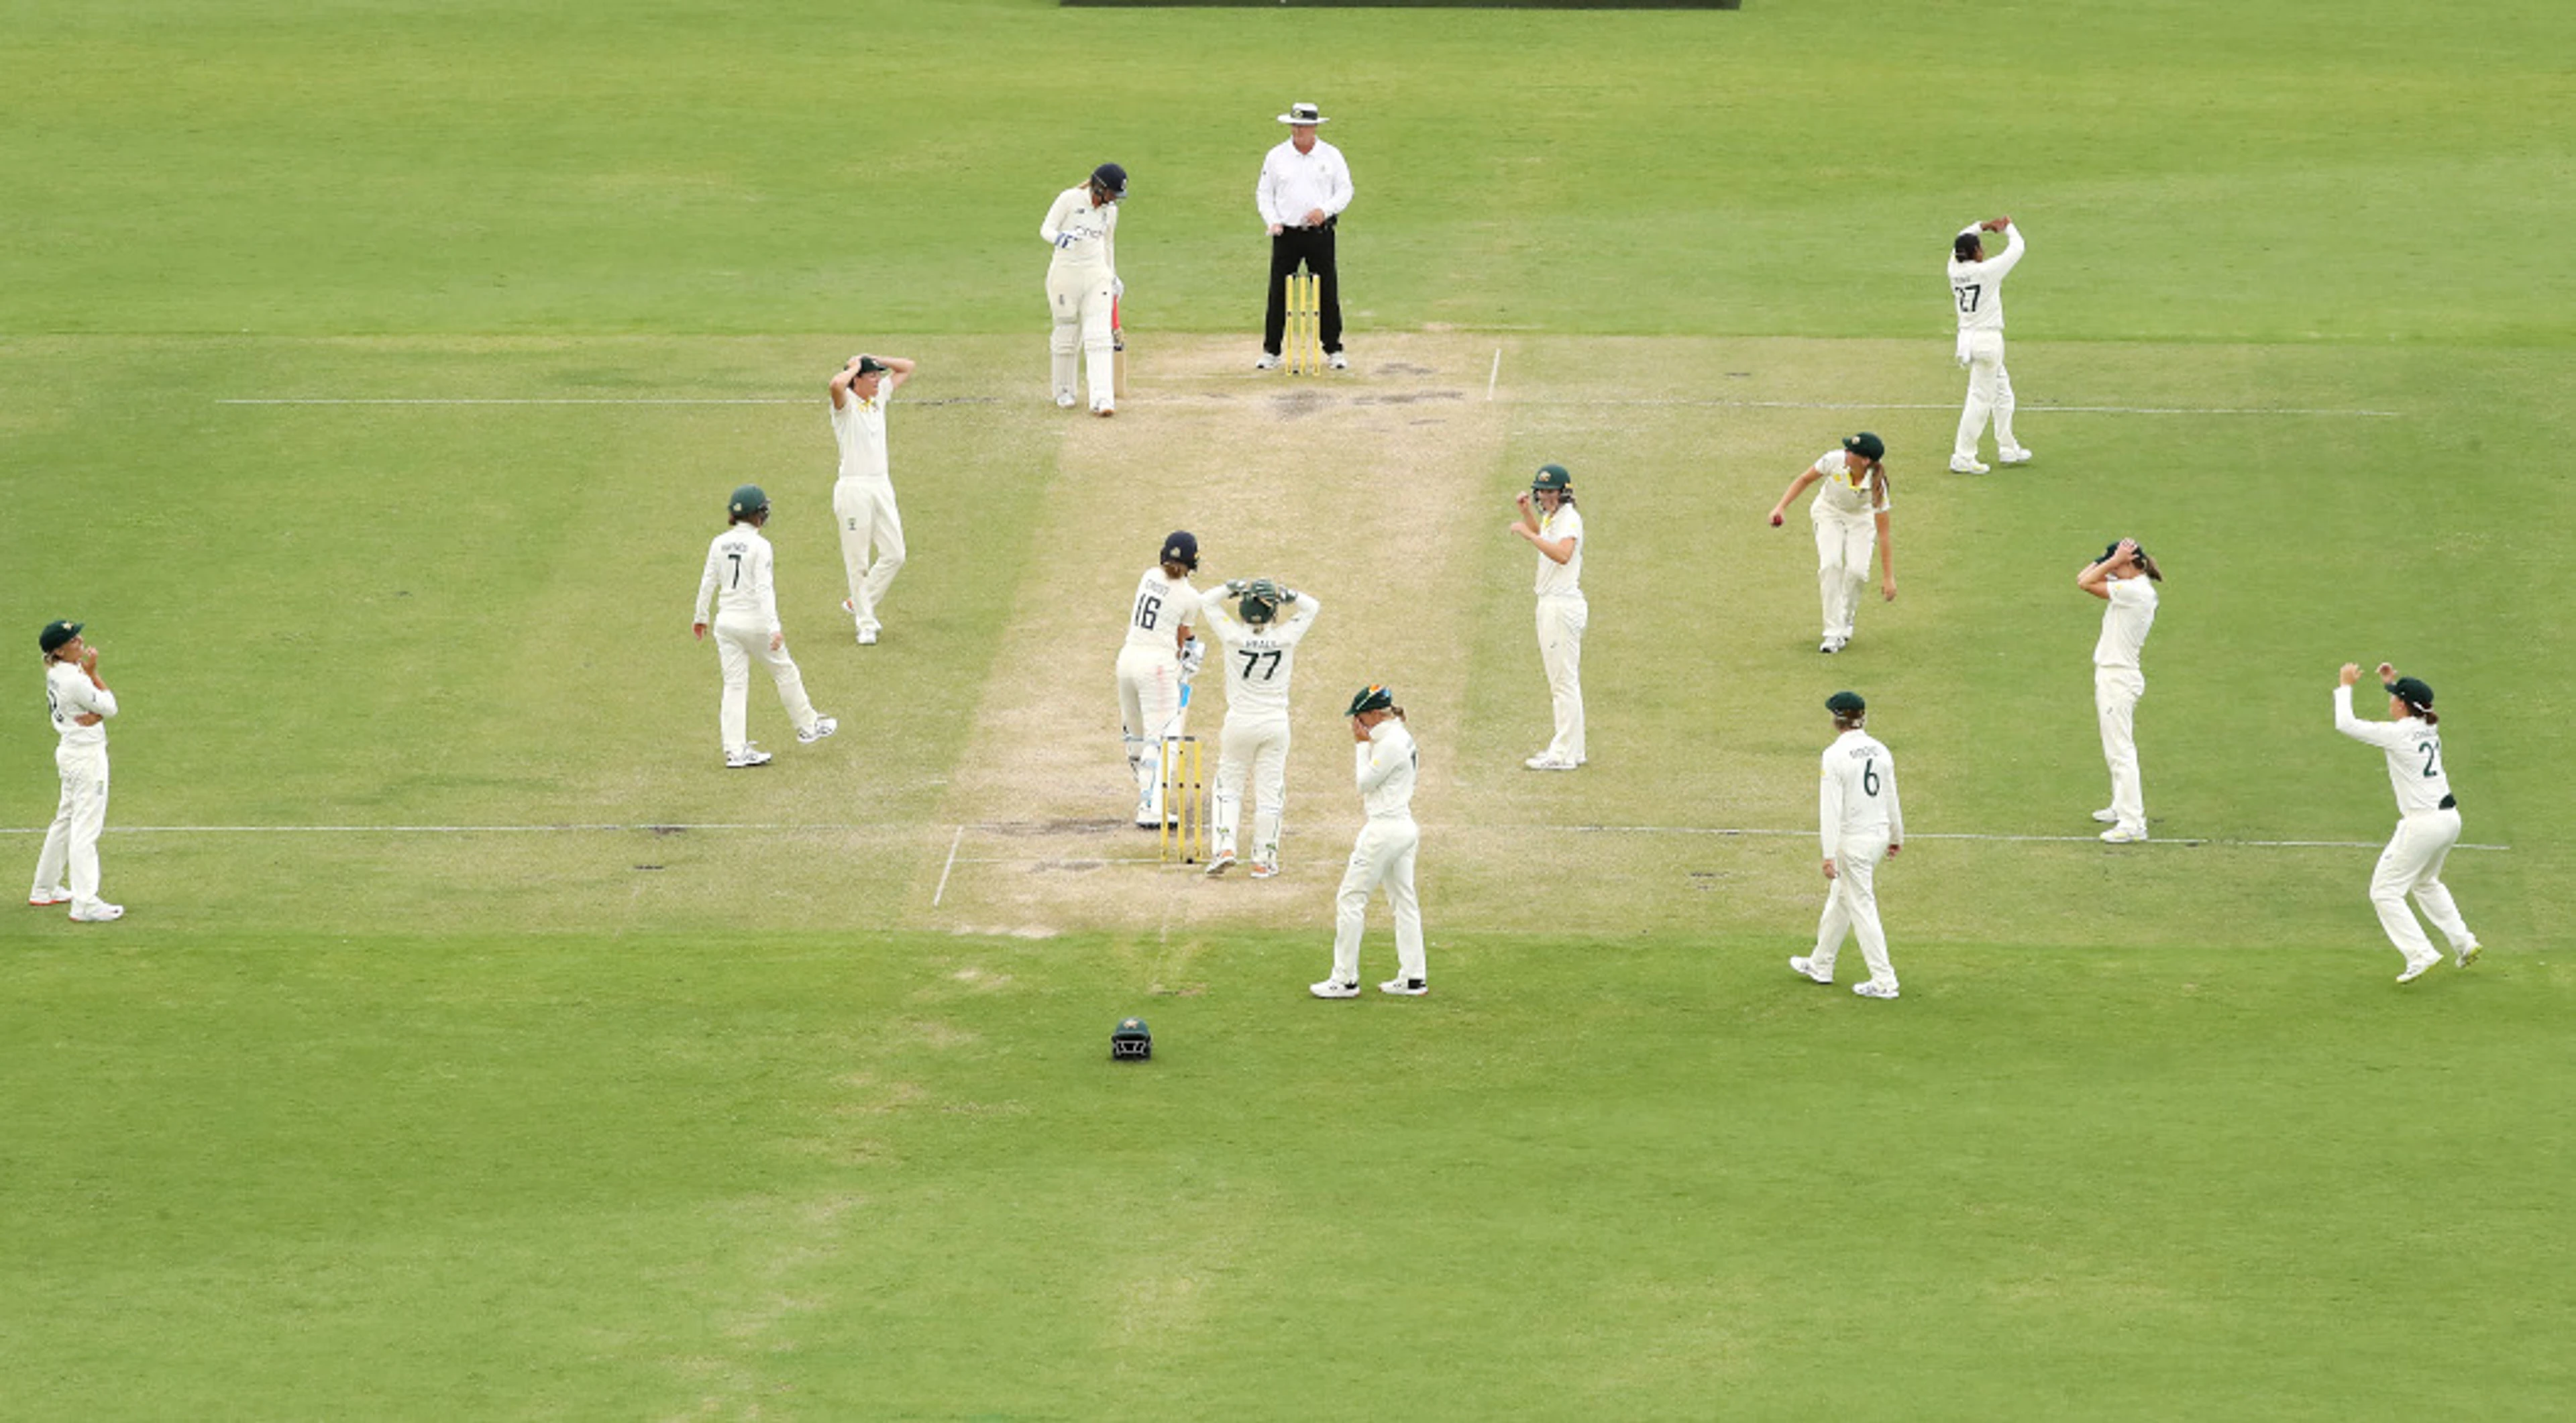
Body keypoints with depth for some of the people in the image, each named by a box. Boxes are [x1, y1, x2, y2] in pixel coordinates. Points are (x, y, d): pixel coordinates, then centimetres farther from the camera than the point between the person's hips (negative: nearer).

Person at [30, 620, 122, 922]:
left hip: (69, 752, 10)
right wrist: (92, 673, -7)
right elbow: (109, 707, -13)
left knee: (66, 821, 21)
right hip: (86, 756, -10)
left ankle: (45, 890, 32)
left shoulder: (55, 673, 5)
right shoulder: (74, 680, -23)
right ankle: (85, 904, -9)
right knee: (85, 829, -8)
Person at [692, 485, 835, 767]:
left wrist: (701, 617, 20)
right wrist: (774, 627, -22)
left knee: (734, 685, 4)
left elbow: (708, 582, 8)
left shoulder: (720, 544, 2)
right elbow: (764, 589, -19)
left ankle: (736, 750, 0)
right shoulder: (760, 546, -13)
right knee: (785, 671, 15)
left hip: (726, 622, 5)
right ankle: (807, 727, 29)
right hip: (754, 620, -5)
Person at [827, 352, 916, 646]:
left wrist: (873, 360, 9)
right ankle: (865, 624, 5)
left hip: (881, 486, 7)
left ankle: (858, 604, 21)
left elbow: (907, 368, 22)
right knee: (857, 561, -1)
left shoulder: (879, 396, 13)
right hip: (854, 487, -7)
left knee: (894, 555, 4)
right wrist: (854, 367, -12)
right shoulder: (846, 403, -8)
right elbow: (837, 384, -31)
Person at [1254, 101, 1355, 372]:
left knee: (1328, 294, 1)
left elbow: (1345, 190, 5)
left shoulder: (1331, 156, 4)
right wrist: (1272, 221, -7)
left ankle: (1333, 350, 10)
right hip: (1286, 234, 0)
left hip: (1320, 234, 0)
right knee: (1278, 294, -1)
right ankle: (1271, 352, 6)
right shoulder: (1276, 157, 6)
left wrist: (1325, 210, -12)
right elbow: (1264, 193, 9)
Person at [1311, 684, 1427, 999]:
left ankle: (1345, 980, -2)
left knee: (1350, 899, -4)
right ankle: (1413, 977, 13)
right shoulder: (1404, 738, 13)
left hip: (1385, 828, -10)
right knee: (1404, 901, 12)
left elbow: (1365, 783, -11)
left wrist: (1363, 745, -6)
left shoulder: (1390, 744, -18)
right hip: (1405, 828, 10)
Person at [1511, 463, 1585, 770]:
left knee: (1564, 680, -9)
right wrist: (1526, 512, 24)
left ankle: (1562, 755, -9)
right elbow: (1542, 538, 39)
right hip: (1550, 604, 11)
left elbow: (1562, 554, -34)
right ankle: (1571, 749, 22)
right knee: (1560, 680, 15)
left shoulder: (1569, 519, -16)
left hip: (1563, 604, -11)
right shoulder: (1551, 517, 15)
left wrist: (1527, 534, -30)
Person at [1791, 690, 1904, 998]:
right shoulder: (1880, 750, 4)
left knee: (1861, 907, -1)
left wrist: (1829, 854, -19)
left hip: (1853, 840, -8)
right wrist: (1896, 836, 24)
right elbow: (1891, 798, 12)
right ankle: (1821, 965, 35)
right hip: (1879, 832, 8)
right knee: (1839, 900, 22)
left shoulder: (1835, 755, -17)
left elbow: (1831, 808, -19)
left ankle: (1884, 982, -1)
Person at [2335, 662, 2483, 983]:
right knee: (2425, 882, 30)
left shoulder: (2397, 734, -16)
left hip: (2423, 824, -9)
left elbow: (2345, 724, -12)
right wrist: (2391, 683, 28)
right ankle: (2464, 943, 31)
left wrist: (2346, 687, 1)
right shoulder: (2428, 729, 7)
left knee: (2385, 892, 1)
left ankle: (2421, 954, -7)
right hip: (2449, 819, 9)